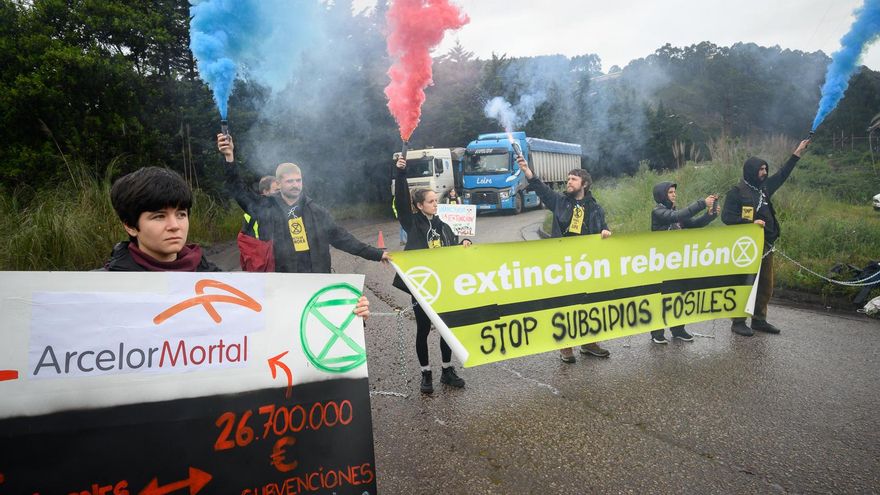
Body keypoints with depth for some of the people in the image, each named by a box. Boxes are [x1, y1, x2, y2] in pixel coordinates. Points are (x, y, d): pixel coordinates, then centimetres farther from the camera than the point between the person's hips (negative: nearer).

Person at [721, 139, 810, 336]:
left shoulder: (764, 187, 14)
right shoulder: (737, 192, -8)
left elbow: (782, 174, 29)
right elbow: (726, 216, -13)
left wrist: (797, 153, 31)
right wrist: (751, 223, -20)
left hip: (766, 246, 8)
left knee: (766, 286, 12)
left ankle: (759, 320, 23)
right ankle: (738, 322, 3)